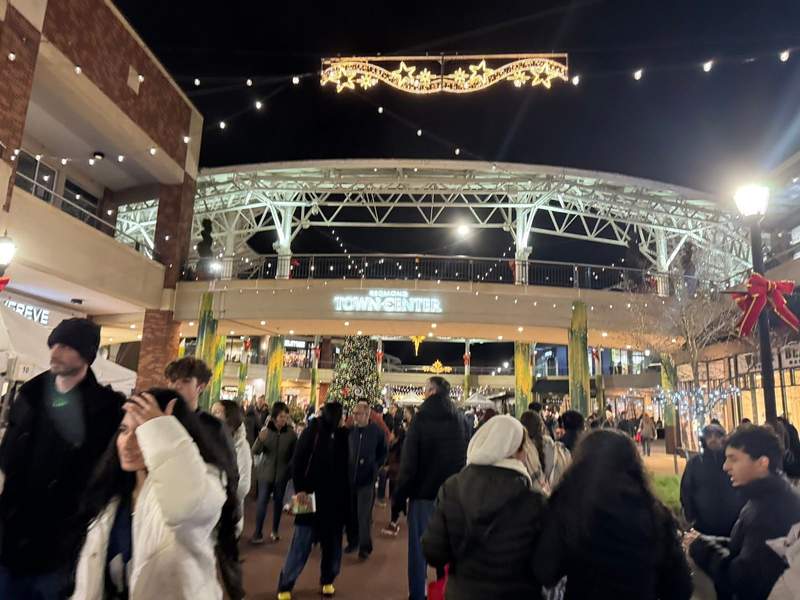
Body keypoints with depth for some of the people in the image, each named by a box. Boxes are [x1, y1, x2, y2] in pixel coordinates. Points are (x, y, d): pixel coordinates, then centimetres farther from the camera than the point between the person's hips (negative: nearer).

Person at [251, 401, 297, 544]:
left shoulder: (291, 434, -7)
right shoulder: (265, 431, -6)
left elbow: (294, 455, 0)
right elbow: (255, 452, -12)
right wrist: (260, 440, -28)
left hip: (282, 473, 1)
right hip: (266, 472, 0)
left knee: (278, 501, 11)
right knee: (262, 501, -4)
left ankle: (275, 531, 27)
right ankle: (258, 533, 7)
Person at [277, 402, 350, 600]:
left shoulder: (344, 434, 3)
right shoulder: (313, 431, -6)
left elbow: (347, 465, 8)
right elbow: (298, 461, -9)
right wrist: (300, 488, -17)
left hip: (336, 498, 3)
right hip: (311, 496, -3)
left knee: (332, 543, 12)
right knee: (301, 543, 2)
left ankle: (328, 581, 31)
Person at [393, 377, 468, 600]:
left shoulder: (421, 418, -13)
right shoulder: (458, 420, -1)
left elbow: (409, 460, -13)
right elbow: (464, 458, 2)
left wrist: (400, 493, -4)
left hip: (423, 490, -3)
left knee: (419, 546, 9)